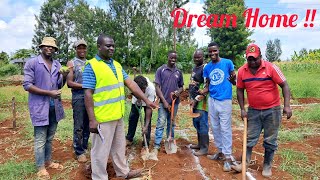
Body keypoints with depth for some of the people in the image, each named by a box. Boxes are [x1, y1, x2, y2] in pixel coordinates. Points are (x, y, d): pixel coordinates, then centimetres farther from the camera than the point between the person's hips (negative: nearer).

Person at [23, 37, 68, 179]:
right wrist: (49, 93, -19)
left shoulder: (57, 64, 9)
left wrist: (64, 77, -9)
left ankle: (48, 161, 33)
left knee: (50, 138, 17)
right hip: (40, 107, -6)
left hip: (55, 106, 6)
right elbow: (27, 85, -13)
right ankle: (41, 168, 18)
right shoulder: (32, 63, -8)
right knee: (40, 140, 3)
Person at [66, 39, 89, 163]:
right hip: (78, 97, -5)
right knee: (78, 127, 1)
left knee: (88, 125, 11)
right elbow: (69, 83, -8)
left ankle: (84, 147, 26)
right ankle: (79, 152, 13)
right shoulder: (71, 63, 0)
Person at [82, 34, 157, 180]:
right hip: (102, 118, -7)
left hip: (118, 115, 8)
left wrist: (146, 100, 3)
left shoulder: (117, 65, 11)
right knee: (101, 151, 7)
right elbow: (88, 94, -16)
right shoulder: (91, 66, -11)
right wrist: (92, 120, -20)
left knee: (119, 147, 23)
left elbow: (131, 83, 9)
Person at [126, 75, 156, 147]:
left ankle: (146, 143, 2)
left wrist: (146, 126, -36)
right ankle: (129, 139, 22)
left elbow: (149, 108, -36)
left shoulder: (151, 88, -41)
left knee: (147, 120, -9)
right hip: (136, 100, 3)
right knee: (132, 118, 6)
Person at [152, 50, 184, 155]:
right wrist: (164, 101, -11)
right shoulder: (161, 70, -4)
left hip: (175, 102, 4)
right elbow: (157, 87, -6)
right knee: (160, 124, -5)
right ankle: (156, 147, 2)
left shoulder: (178, 72, 7)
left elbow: (181, 86, 15)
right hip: (163, 102, -3)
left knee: (171, 124, 15)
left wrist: (178, 92, -10)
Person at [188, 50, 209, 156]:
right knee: (196, 123, 16)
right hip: (194, 100, 9)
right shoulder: (194, 68, 17)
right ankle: (200, 143, 31)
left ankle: (204, 148, 7)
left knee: (202, 124, -3)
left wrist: (196, 99, -18)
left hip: (201, 101, -9)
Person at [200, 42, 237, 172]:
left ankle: (228, 157, 10)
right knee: (215, 128, 14)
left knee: (225, 128, -2)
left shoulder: (227, 63, -6)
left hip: (225, 100, -5)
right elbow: (207, 85, 10)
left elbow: (234, 82, -3)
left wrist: (233, 79, -26)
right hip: (212, 100, 5)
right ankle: (220, 151, 30)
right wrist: (203, 91, -11)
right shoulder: (207, 67, 6)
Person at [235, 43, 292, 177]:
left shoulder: (271, 67, -12)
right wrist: (242, 109, 0)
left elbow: (284, 85, -9)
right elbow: (240, 90, 5)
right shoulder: (242, 71, -3)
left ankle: (267, 166, 27)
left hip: (272, 110, -2)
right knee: (250, 139, 8)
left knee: (270, 141, 10)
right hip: (253, 111, 2)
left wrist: (287, 106, -18)